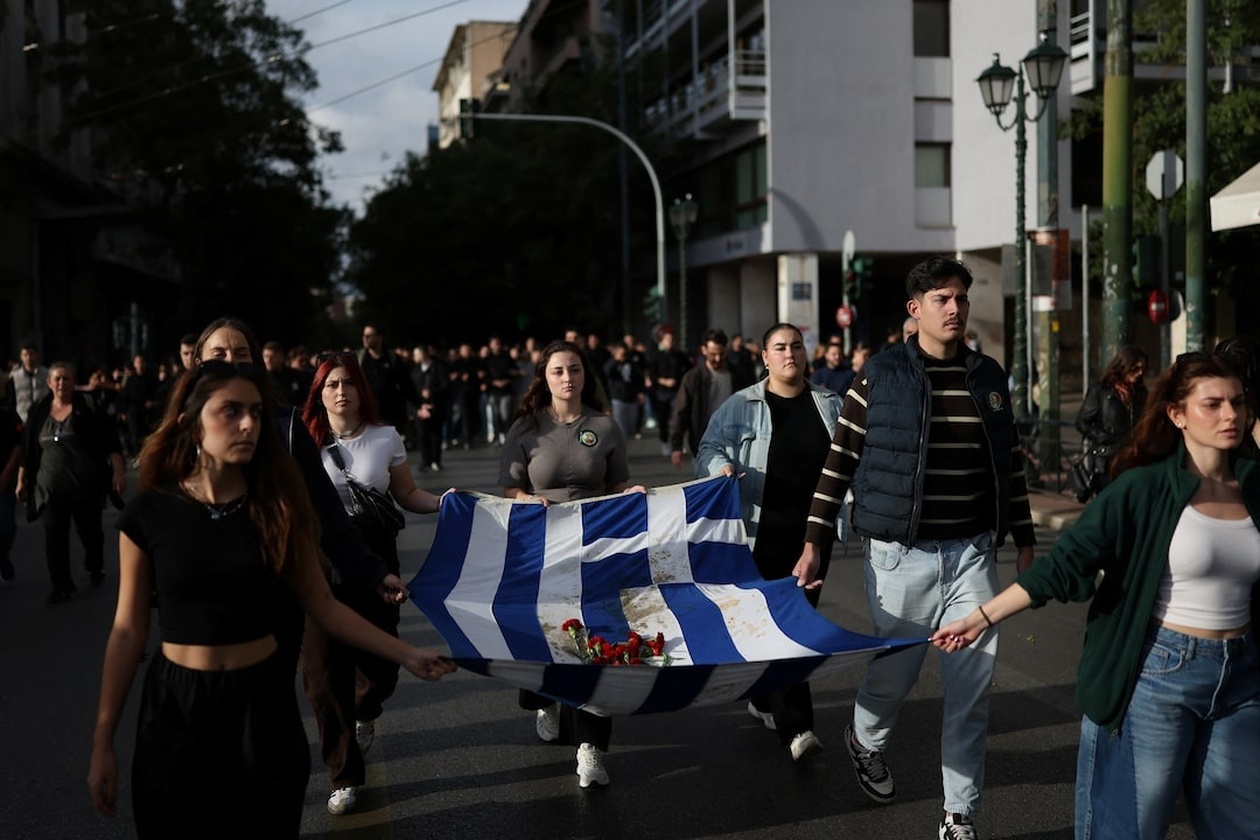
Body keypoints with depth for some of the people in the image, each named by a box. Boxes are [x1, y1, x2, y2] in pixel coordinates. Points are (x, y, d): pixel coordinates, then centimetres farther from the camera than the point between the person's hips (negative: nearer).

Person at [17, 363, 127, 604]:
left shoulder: (88, 406, -5)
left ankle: (95, 569, 38)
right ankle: (61, 585, 9)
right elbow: (27, 450, 12)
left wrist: (118, 472, -13)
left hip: (86, 484, -2)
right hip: (51, 487, 2)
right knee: (54, 537, -2)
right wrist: (21, 480, 13)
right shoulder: (38, 411, 5)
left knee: (90, 531, 13)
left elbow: (110, 441, -7)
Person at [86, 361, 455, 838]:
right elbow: (129, 630, -2)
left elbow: (322, 606, 1)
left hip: (262, 699, 1)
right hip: (177, 705, -1)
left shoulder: (278, 506, -3)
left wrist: (405, 654, -6)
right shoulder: (149, 514, -7)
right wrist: (103, 742, -3)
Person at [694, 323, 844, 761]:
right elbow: (708, 449, 1)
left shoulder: (830, 404, 10)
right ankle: (795, 726, -7)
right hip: (764, 532, -3)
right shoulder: (741, 406, 2)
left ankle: (763, 698, 31)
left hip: (814, 531, 4)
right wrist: (721, 466, -21)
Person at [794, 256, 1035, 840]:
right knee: (896, 671, 10)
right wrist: (814, 542, -4)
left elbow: (1010, 466, 15)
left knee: (972, 692, 2)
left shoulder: (989, 378, 8)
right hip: (901, 554, -3)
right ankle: (865, 739, 45)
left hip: (973, 553, 3)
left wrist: (1025, 543, 14)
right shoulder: (879, 376, -4)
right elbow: (839, 463, -1)